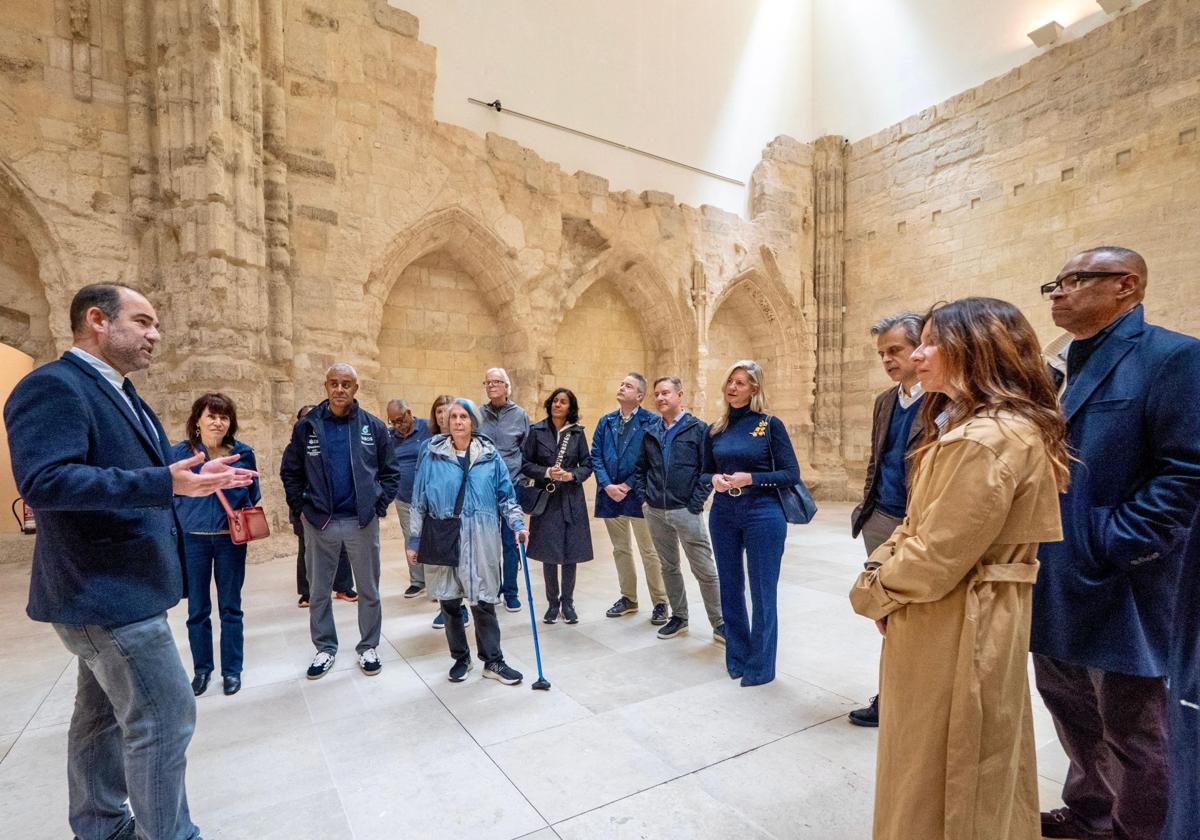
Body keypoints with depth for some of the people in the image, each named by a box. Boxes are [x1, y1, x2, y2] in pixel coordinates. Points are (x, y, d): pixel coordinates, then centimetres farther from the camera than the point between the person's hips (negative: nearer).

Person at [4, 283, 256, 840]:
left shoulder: (117, 392, 14)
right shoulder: (53, 385, -17)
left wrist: (196, 473, 7)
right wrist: (165, 482, -35)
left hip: (118, 586, 10)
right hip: (107, 590, -10)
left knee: (104, 712, 22)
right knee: (165, 718, -3)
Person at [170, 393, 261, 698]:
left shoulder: (243, 453, -2)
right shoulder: (179, 453, -4)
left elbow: (253, 495, 7)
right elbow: (172, 495, 1)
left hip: (231, 539, 0)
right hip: (192, 539, 0)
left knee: (230, 607, 10)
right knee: (197, 609, 11)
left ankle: (231, 670, 23)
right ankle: (201, 669, 29)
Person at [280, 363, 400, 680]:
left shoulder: (374, 427, -2)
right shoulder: (307, 426, -1)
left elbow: (390, 472, 3)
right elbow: (290, 472, 7)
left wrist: (379, 505, -5)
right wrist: (300, 508, 0)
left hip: (362, 521, -1)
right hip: (319, 522, 1)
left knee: (369, 589, 10)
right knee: (319, 591, 14)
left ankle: (368, 647, 27)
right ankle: (325, 648, 31)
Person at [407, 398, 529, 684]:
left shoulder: (490, 456, 2)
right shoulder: (433, 456, 0)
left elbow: (506, 496, 6)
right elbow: (419, 503, 4)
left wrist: (518, 524, -6)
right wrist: (414, 540, 4)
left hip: (480, 542, 0)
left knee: (484, 602, 3)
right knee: (449, 603, 10)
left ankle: (493, 661, 18)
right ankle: (460, 658, 29)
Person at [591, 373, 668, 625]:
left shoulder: (651, 422, -8)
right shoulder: (606, 421, 8)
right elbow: (596, 456, 4)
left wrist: (628, 486, -14)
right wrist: (608, 485, -9)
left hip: (638, 494, -5)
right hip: (610, 495, 5)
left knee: (650, 552, 3)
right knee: (620, 549, 16)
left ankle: (660, 603, 18)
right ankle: (628, 598, 31)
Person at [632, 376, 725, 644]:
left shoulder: (698, 429, -4)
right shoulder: (650, 432, 9)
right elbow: (640, 468, 17)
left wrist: (697, 501, -12)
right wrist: (643, 496, 6)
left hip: (686, 511, -5)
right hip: (655, 512, 5)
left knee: (705, 570, 1)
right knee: (669, 567, 15)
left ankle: (719, 623, 14)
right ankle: (678, 617, 30)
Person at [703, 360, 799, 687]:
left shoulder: (770, 425, -6)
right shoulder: (715, 430, 6)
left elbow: (792, 474, -7)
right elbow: (703, 473, 12)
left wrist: (750, 479, -18)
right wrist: (714, 479, -10)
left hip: (762, 514, -4)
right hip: (723, 516, 4)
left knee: (762, 592, 6)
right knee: (730, 589, 14)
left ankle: (761, 666, 24)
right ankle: (737, 658, 33)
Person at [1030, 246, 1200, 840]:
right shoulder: (1061, 367, 12)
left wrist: (1110, 546, -21)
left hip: (1116, 588, -8)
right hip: (1055, 581, 8)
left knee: (1131, 728, 10)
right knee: (1068, 702, 22)